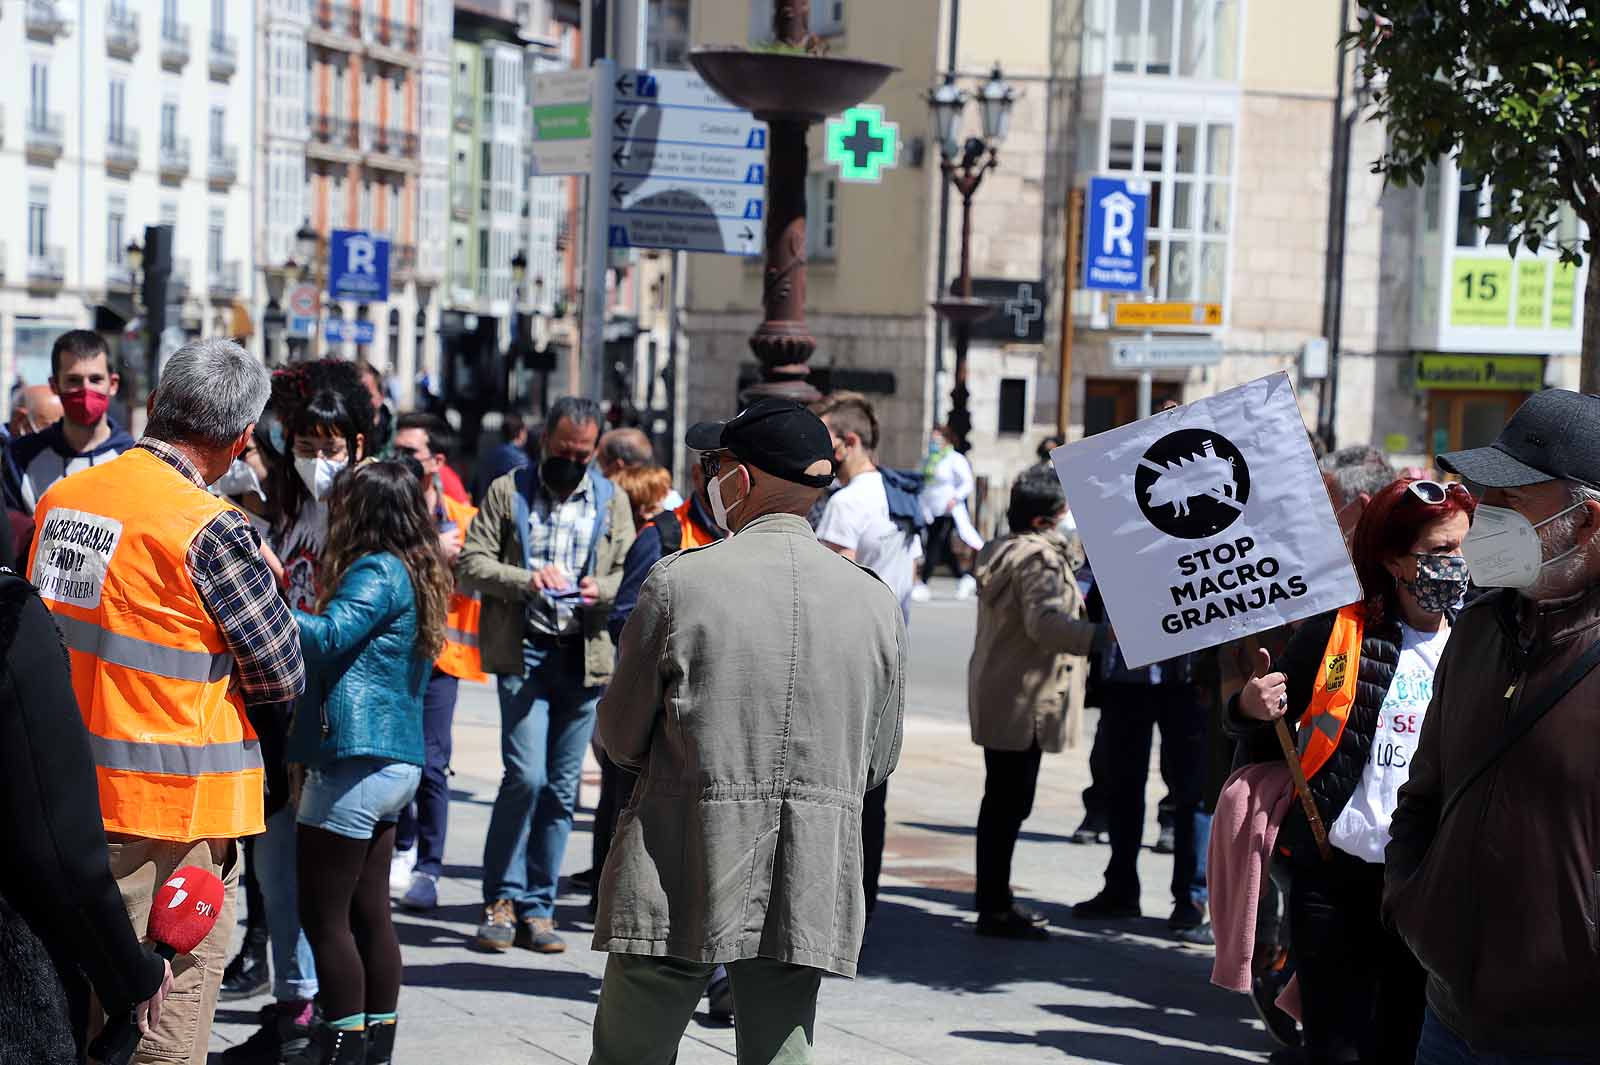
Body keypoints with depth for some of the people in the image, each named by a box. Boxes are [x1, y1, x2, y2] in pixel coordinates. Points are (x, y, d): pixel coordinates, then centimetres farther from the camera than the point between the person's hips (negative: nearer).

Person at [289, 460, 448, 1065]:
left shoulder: (378, 572, -12)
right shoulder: (417, 573, 16)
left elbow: (328, 636, -25)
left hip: (356, 759, -10)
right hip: (397, 760, 10)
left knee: (323, 914, -3)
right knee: (369, 912, 15)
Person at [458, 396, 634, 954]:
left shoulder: (612, 500, 13)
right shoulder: (507, 491, 6)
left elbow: (631, 572, 12)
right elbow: (471, 563, 1)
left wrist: (602, 589, -11)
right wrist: (527, 579, -16)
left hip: (586, 657, 3)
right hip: (525, 652, -3)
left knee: (561, 788, 5)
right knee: (526, 775, -14)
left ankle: (536, 908, 14)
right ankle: (501, 898, 1)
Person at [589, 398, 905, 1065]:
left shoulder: (679, 582, -8)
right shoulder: (875, 601, 2)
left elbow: (620, 738, 0)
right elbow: (878, 764, 10)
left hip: (679, 882, -3)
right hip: (809, 889, 3)